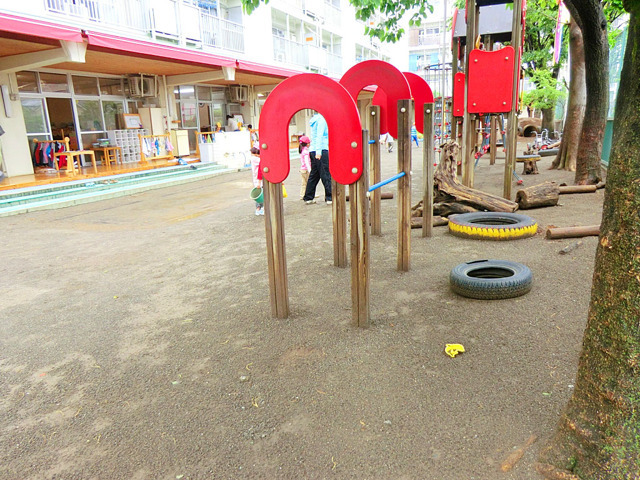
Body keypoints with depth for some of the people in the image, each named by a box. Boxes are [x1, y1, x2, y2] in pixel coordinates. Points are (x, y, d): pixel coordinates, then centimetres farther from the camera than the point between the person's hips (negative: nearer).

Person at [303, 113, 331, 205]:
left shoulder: (315, 120, 20)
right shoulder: (322, 119, -8)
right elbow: (319, 136, -18)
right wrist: (318, 151, -24)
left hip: (312, 151, 9)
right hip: (322, 150, -9)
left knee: (314, 175, 12)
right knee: (326, 175, -8)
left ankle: (308, 198, 15)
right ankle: (330, 197, -7)